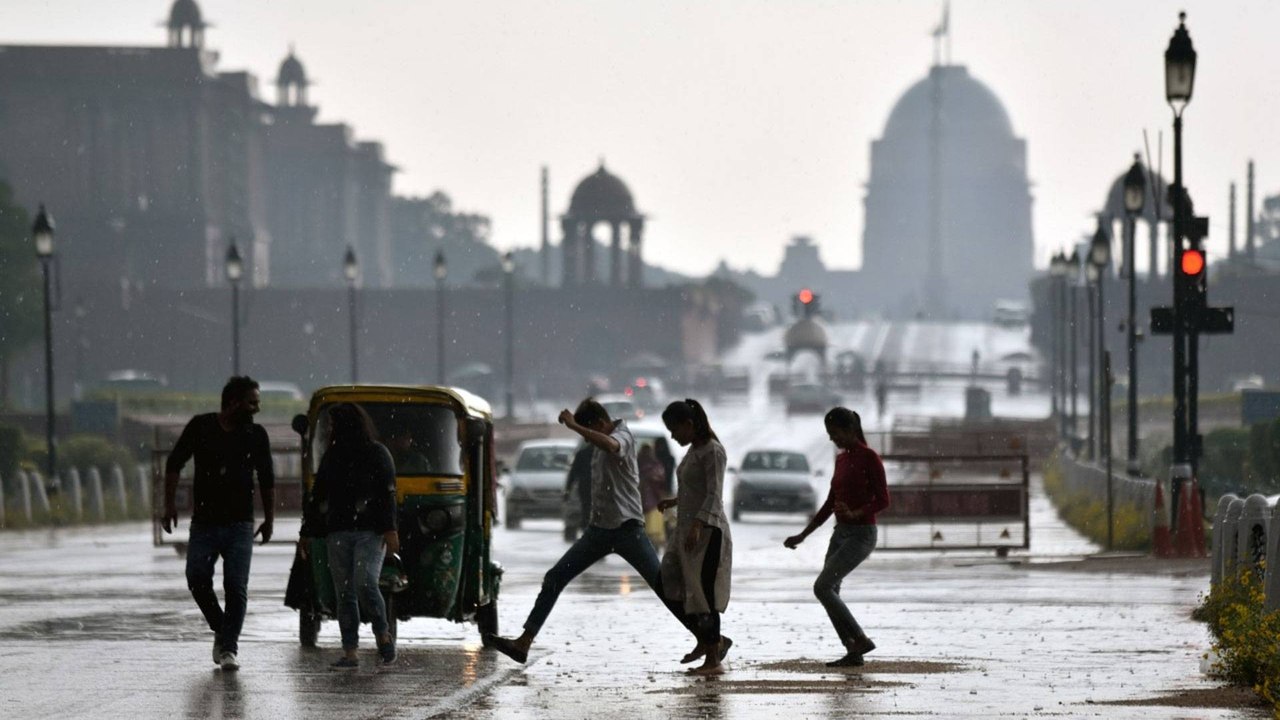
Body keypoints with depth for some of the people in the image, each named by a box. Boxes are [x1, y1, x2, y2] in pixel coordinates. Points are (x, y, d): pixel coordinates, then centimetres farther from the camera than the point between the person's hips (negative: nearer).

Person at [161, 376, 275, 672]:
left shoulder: (256, 435, 5)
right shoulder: (201, 427, 0)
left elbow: (266, 479, 15)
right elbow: (174, 464, 6)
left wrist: (269, 519, 17)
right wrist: (170, 504, 1)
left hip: (239, 526, 0)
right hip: (203, 523, 0)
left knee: (236, 588, -8)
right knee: (197, 580, -7)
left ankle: (228, 648, -5)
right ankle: (222, 631, 15)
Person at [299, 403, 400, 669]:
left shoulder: (377, 454, 1)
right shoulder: (331, 457, 17)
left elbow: (388, 494, -7)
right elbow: (317, 495, 21)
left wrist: (390, 530, -17)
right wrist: (306, 533, 20)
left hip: (370, 533, -5)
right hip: (338, 534, 5)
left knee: (365, 584, -20)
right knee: (345, 594, 2)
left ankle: (383, 634, 2)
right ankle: (350, 654, 2)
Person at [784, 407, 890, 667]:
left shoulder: (869, 458, -11)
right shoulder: (841, 460, 13)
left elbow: (883, 500, -15)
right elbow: (830, 504, 19)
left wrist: (855, 513, -32)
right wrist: (802, 535, 18)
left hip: (862, 534, -9)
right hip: (841, 533, 9)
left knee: (822, 587, -17)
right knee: (830, 592, 4)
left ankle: (860, 639, -11)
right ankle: (853, 652, 9)